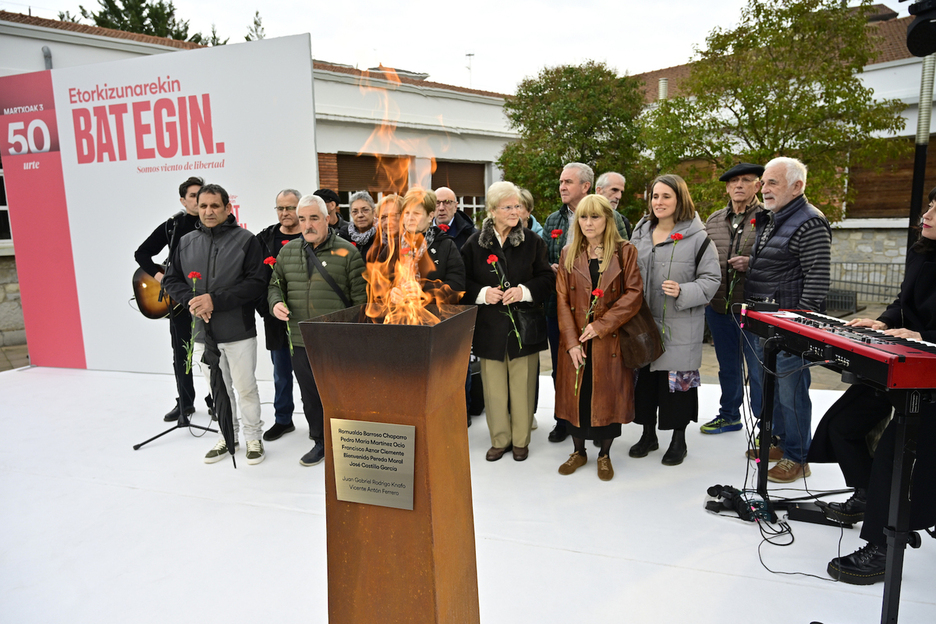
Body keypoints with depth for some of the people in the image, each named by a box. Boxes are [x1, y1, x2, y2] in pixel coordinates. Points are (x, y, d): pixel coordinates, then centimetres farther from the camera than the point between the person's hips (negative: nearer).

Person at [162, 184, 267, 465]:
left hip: (238, 332, -4)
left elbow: (256, 283, -14)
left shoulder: (245, 240, -7)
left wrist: (215, 300, -20)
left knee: (245, 387, 6)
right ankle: (227, 435, 33)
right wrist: (191, 301, -9)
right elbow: (172, 280, 12)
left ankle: (253, 436, 24)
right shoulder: (187, 242, 9)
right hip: (203, 333, 5)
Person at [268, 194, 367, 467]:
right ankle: (320, 442, 34)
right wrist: (275, 302, -2)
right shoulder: (288, 251, 9)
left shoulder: (347, 252, -4)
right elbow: (275, 284, 21)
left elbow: (360, 299, -5)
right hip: (301, 342, 4)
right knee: (310, 397, 15)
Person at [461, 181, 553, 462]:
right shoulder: (475, 242, 3)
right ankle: (499, 439, 24)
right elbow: (463, 282, 4)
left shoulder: (532, 241, 3)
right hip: (489, 327, 0)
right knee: (494, 386, 7)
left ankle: (520, 440, 24)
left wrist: (524, 291, -14)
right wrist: (483, 293, -14)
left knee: (522, 385, 6)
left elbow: (546, 277, 3)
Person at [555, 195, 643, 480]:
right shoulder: (568, 255, 6)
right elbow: (562, 300, 1)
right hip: (576, 341, 2)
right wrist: (571, 341, -9)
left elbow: (634, 293, -7)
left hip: (610, 340, -2)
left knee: (608, 395, 5)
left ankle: (605, 455, 25)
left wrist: (601, 324, -15)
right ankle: (579, 451, 28)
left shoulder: (625, 252, -1)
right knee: (576, 394, 9)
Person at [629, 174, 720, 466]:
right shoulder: (641, 232, 10)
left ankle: (679, 439, 22)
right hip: (643, 322, 5)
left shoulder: (697, 237, -7)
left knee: (678, 378, 3)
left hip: (681, 325, -5)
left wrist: (682, 292, -22)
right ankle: (648, 434, 29)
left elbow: (711, 279, -6)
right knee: (645, 377, 12)